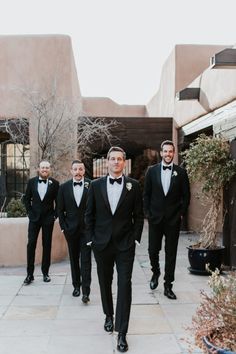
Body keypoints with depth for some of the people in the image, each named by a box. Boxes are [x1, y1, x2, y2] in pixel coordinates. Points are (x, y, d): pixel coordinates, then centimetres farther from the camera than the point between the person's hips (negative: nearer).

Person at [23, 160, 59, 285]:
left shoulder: (55, 183, -2)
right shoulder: (31, 182, 3)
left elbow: (58, 201, 2)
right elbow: (26, 199, 9)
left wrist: (55, 215, -4)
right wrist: (30, 212, 1)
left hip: (48, 218, -1)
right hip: (34, 217, 1)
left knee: (47, 245, 6)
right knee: (31, 244, -2)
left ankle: (45, 272, 16)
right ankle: (30, 274, 5)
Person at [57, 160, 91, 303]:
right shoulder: (64, 187, 2)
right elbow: (60, 209, 6)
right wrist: (63, 226, -1)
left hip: (86, 228, -3)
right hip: (71, 229, 3)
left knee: (86, 260, -3)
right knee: (74, 258, 13)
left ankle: (86, 291, 0)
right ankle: (76, 285, 27)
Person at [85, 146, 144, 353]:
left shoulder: (133, 186, -2)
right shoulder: (96, 185, 1)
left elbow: (139, 216, 2)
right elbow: (89, 214, 6)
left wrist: (135, 239, -4)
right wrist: (91, 238, 2)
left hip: (125, 244, -2)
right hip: (102, 243, 2)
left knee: (124, 285, -5)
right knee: (105, 282, 15)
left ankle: (122, 332, 2)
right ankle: (109, 315, 38)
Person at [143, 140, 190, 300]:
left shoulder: (181, 172, 0)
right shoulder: (152, 171, 2)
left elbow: (186, 196, 4)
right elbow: (146, 194, 6)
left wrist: (181, 214, -2)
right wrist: (148, 213, 0)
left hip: (173, 220, -1)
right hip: (155, 219, 1)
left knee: (171, 253, 5)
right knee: (153, 250, 6)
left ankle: (168, 286, 15)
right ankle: (156, 273, 36)